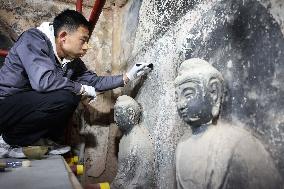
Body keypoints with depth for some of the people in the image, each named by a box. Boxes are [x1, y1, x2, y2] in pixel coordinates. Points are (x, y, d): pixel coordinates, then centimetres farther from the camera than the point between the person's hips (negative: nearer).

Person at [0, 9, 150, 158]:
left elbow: (94, 81, 8)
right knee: (64, 98, -26)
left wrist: (127, 77, -1)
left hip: (31, 106, 8)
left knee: (74, 94, 0)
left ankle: (45, 141, 4)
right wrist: (82, 89, -23)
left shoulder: (72, 60, 1)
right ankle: (14, 140, -9)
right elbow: (43, 80, -36)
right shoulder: (33, 39, -21)